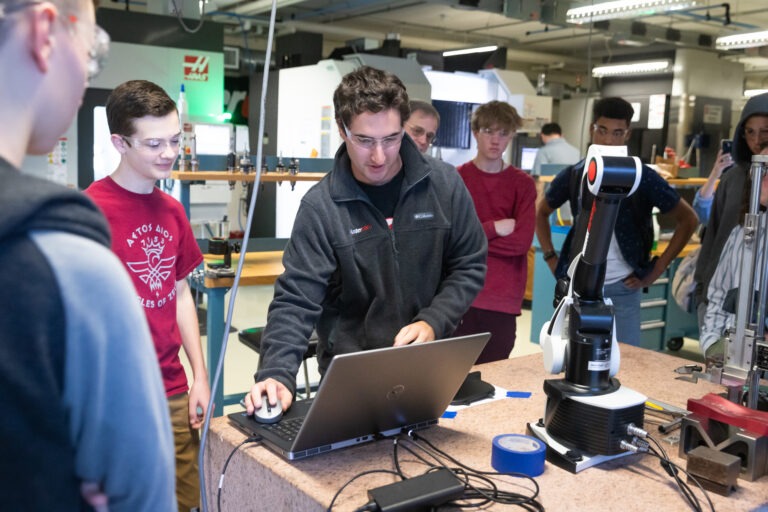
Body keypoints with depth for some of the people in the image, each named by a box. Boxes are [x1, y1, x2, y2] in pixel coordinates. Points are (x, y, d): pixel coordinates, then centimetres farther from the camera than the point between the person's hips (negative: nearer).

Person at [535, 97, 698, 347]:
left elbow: (688, 220, 0)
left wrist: (656, 270, -4)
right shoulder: (573, 175, 1)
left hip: (622, 288, -2)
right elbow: (541, 212, 17)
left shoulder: (643, 177, -6)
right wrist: (551, 259, 7)